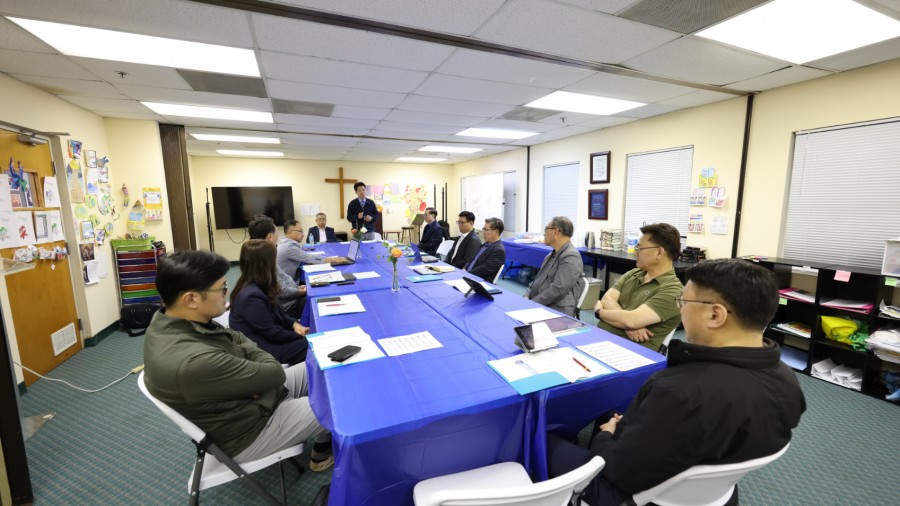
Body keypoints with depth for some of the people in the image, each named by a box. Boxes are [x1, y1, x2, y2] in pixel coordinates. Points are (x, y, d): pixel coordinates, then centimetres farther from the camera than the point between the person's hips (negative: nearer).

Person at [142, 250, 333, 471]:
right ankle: (323, 452, 30)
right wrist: (262, 359, -7)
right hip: (249, 431, -8)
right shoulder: (195, 362, -39)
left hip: (237, 396, 8)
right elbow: (275, 373, -27)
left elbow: (234, 337, 4)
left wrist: (251, 357, -14)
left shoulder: (166, 320, -10)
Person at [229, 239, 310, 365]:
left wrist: (294, 324, -4)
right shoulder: (252, 296, -30)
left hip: (265, 336, 9)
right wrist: (299, 335, -10)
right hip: (260, 349, -9)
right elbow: (272, 333, -23)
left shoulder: (258, 286, 0)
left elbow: (277, 312, 12)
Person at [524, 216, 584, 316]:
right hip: (537, 305, 8)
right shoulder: (551, 255, 16)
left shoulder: (571, 257, -13)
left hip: (555, 312, -8)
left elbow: (557, 289, -20)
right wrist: (527, 297, 1)